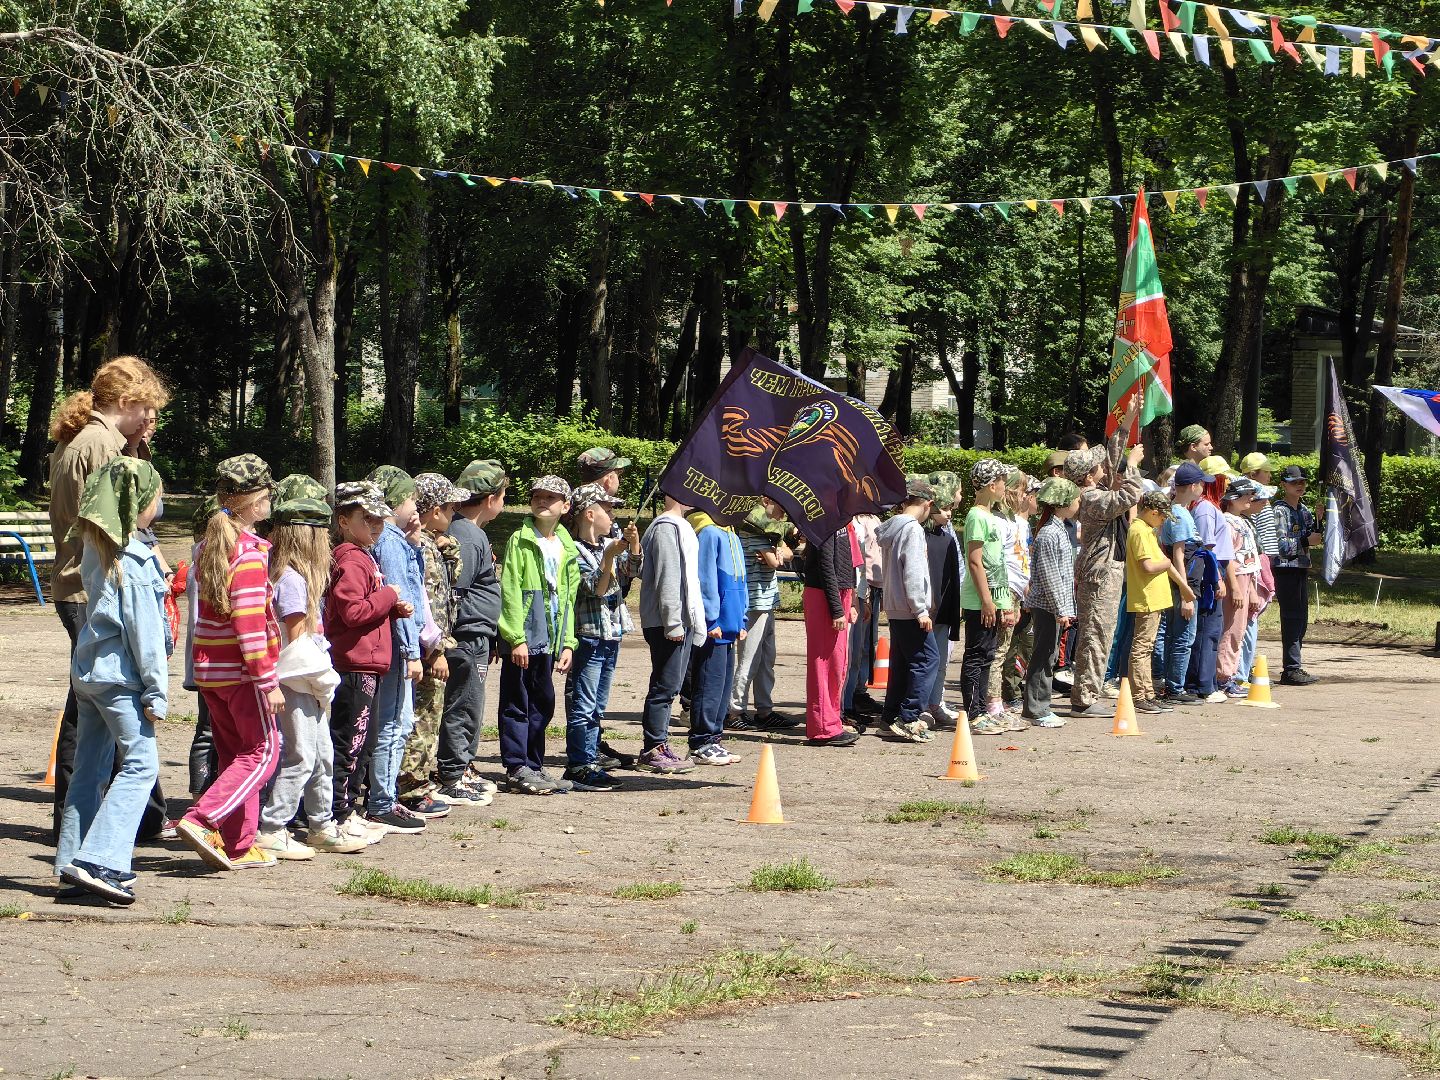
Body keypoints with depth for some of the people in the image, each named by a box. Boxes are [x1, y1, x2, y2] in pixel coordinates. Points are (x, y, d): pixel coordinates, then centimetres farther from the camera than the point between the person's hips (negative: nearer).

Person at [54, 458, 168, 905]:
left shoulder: (96, 549, 11)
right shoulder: (134, 561, -15)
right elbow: (144, 629, -15)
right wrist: (156, 691, -12)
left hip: (86, 671, 9)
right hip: (118, 675, -9)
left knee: (90, 769, 12)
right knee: (141, 764, -7)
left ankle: (72, 864, 14)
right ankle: (97, 862, -15)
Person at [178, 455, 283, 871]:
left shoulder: (210, 545, 11)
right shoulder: (250, 552, -16)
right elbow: (249, 624, -20)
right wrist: (268, 681, -18)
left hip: (209, 668, 9)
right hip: (240, 670, -9)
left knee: (233, 754, 14)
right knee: (261, 752, 0)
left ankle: (238, 846, 15)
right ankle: (201, 821, -13)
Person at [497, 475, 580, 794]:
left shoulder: (567, 548, 15)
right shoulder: (520, 540, -5)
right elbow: (510, 591, -11)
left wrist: (567, 643, 9)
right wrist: (516, 638, -17)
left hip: (547, 642, 7)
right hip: (523, 639, -7)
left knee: (542, 705, 12)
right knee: (517, 706, -2)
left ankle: (534, 767, 21)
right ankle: (516, 770, 0)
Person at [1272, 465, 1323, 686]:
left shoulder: (1304, 510, 14)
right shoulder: (1280, 511, -10)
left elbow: (1315, 538, 16)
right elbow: (1280, 545, -17)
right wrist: (1306, 541, -20)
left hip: (1302, 568, 8)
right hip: (1286, 570, -8)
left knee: (1301, 620, 11)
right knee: (1291, 618, -8)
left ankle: (1293, 667, 17)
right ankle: (1291, 669, -6)